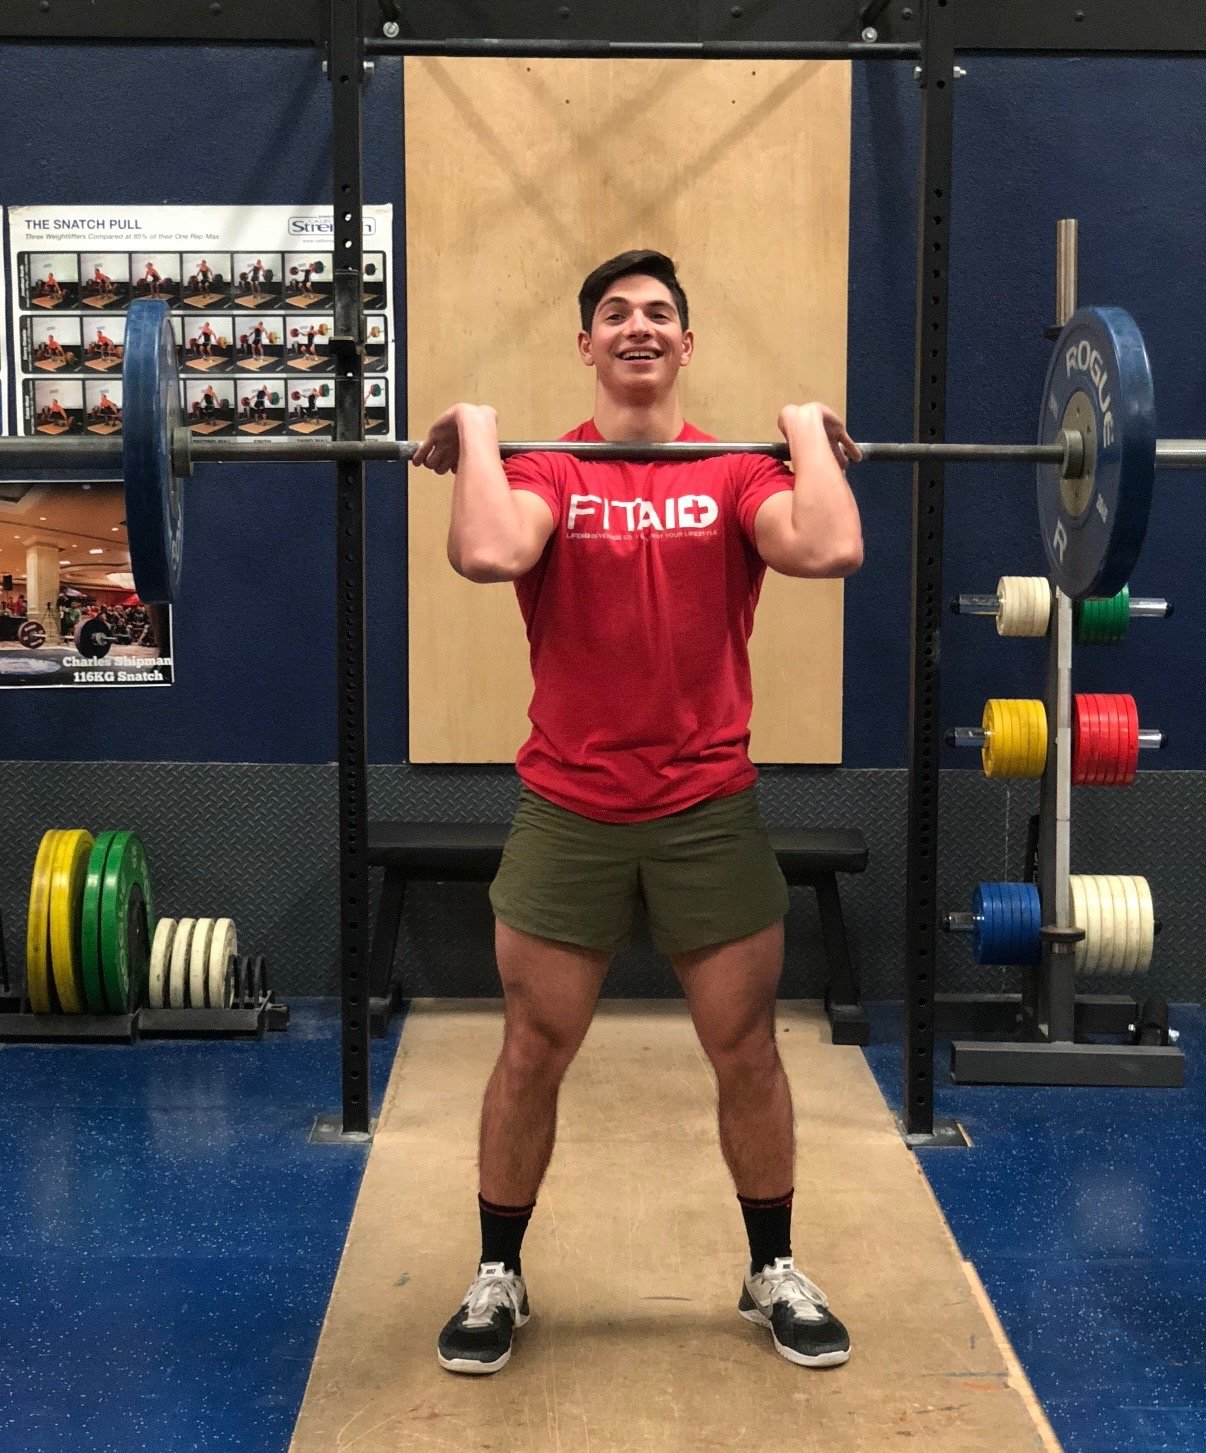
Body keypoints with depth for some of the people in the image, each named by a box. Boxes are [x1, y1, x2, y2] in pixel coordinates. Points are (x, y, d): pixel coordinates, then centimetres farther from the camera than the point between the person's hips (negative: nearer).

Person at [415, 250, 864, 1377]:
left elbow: (829, 550, -20)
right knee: (531, 1055, 9)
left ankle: (774, 1274, 31)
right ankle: (497, 1280, 28)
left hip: (711, 808, 1)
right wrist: (476, 436, -12)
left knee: (746, 1052, 11)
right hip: (567, 810, -1)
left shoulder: (739, 472, 2)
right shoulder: (545, 473, -1)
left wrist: (809, 434, -7)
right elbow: (487, 556, -25)